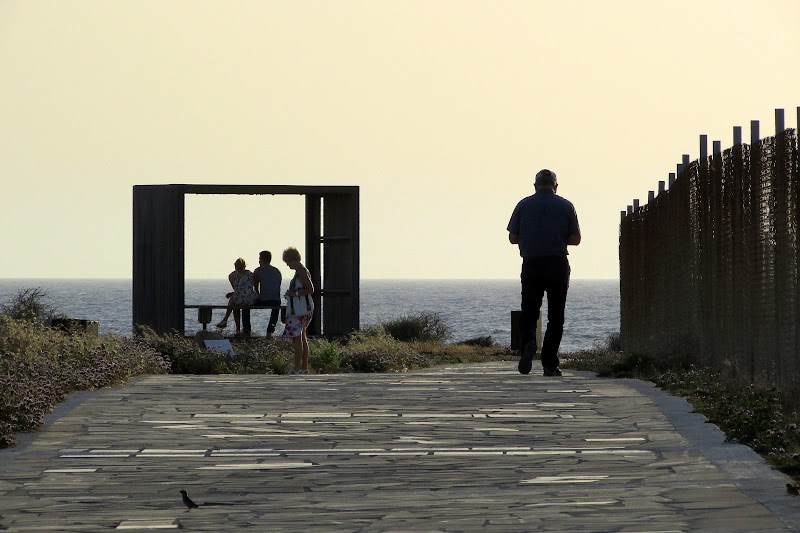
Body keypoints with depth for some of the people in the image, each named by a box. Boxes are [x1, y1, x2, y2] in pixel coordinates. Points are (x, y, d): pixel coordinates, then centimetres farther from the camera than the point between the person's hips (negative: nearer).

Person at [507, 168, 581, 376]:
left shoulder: (524, 205, 3)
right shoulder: (565, 206, 2)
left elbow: (513, 238, 4)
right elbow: (575, 239, 0)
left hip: (531, 265, 1)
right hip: (558, 265, -1)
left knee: (529, 312, 8)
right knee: (555, 317, 6)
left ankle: (528, 343, -22)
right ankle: (549, 364, 1)